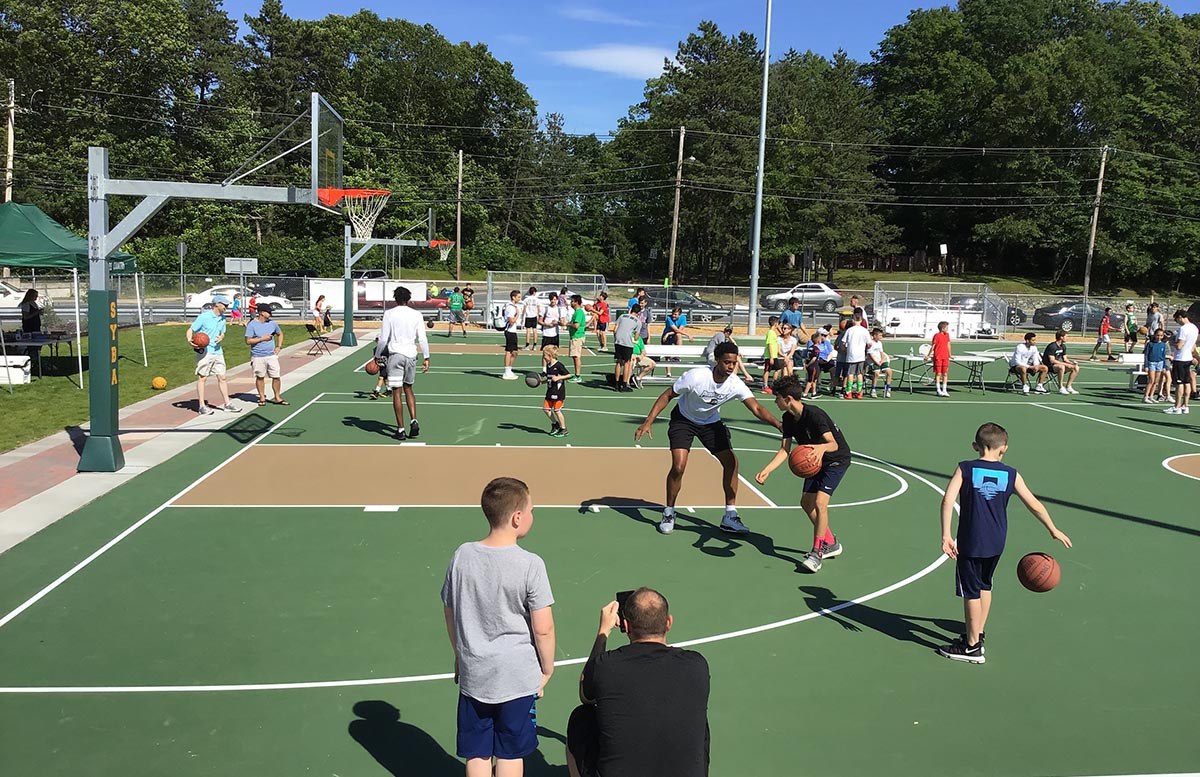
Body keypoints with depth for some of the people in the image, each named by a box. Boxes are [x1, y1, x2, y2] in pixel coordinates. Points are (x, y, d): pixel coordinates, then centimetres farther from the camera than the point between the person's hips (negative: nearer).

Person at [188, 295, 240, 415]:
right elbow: (190, 330, -7)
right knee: (202, 378, 0)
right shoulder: (204, 316, -9)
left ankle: (227, 404, 14)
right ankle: (202, 406, 3)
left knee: (222, 377, 7)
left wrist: (221, 337, -1)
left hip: (217, 351, 7)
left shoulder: (222, 318, 11)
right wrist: (190, 340, -26)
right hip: (204, 351, -7)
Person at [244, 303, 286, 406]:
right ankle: (262, 398, 21)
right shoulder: (252, 325, -8)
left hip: (272, 355, 4)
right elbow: (248, 341, -11)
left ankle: (277, 398, 14)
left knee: (276, 376, 1)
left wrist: (278, 346, 12)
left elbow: (280, 334, 23)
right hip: (258, 356, -4)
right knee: (260, 377, 8)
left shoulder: (272, 323, 6)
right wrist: (262, 338, -14)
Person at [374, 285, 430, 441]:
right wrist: (426, 358, 5)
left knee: (397, 392, 1)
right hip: (411, 355, 3)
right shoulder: (417, 315, 3)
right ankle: (413, 421, 4)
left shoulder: (389, 314, -2)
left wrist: (377, 356, 6)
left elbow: (383, 339, -4)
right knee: (408, 389, 19)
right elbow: (422, 339, -1)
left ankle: (401, 430, 1)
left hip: (395, 354, -3)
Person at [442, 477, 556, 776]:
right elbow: (543, 629, -15)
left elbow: (450, 613, 5)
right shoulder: (531, 564, -19)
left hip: (473, 673, 3)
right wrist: (547, 670, 1)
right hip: (518, 677, -3)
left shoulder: (462, 555, -6)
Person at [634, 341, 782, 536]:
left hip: (711, 422, 4)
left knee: (731, 462, -7)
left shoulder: (735, 384, -22)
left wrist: (778, 424, -44)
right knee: (678, 466, -18)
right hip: (684, 419, -4)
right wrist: (648, 422, -26)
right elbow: (667, 396, -21)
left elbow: (757, 409, -25)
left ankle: (730, 517, 5)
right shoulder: (696, 376, -32)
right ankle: (668, 514, 4)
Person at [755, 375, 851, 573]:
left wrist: (821, 448, -59)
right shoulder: (788, 419, -6)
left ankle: (817, 552, -11)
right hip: (817, 461, 9)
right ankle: (830, 543, 26)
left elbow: (833, 444, -36)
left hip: (837, 459, -9)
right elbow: (784, 450, -6)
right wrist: (766, 470, -17)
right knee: (806, 502, 9)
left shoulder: (814, 415, -30)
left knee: (820, 502, -20)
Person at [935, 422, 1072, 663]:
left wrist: (946, 535, -18)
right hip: (996, 543, 4)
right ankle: (976, 636, 34)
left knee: (971, 592, 5)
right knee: (984, 585, 23)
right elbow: (1034, 505, 6)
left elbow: (948, 500, -19)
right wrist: (1053, 530, 19)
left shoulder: (965, 469, -8)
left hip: (970, 543, -4)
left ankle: (972, 648, 14)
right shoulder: (1011, 475, 1)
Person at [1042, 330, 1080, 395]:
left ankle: (1068, 387, 1)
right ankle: (1061, 388, -27)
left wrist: (1072, 363, -7)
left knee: (1076, 368, -2)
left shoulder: (1063, 346, 10)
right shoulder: (1052, 346, -18)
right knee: (1062, 367, -38)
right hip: (1049, 366, -9)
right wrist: (1066, 364, -23)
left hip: (1058, 364, 9)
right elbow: (1052, 361, -23)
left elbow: (1065, 359, 14)